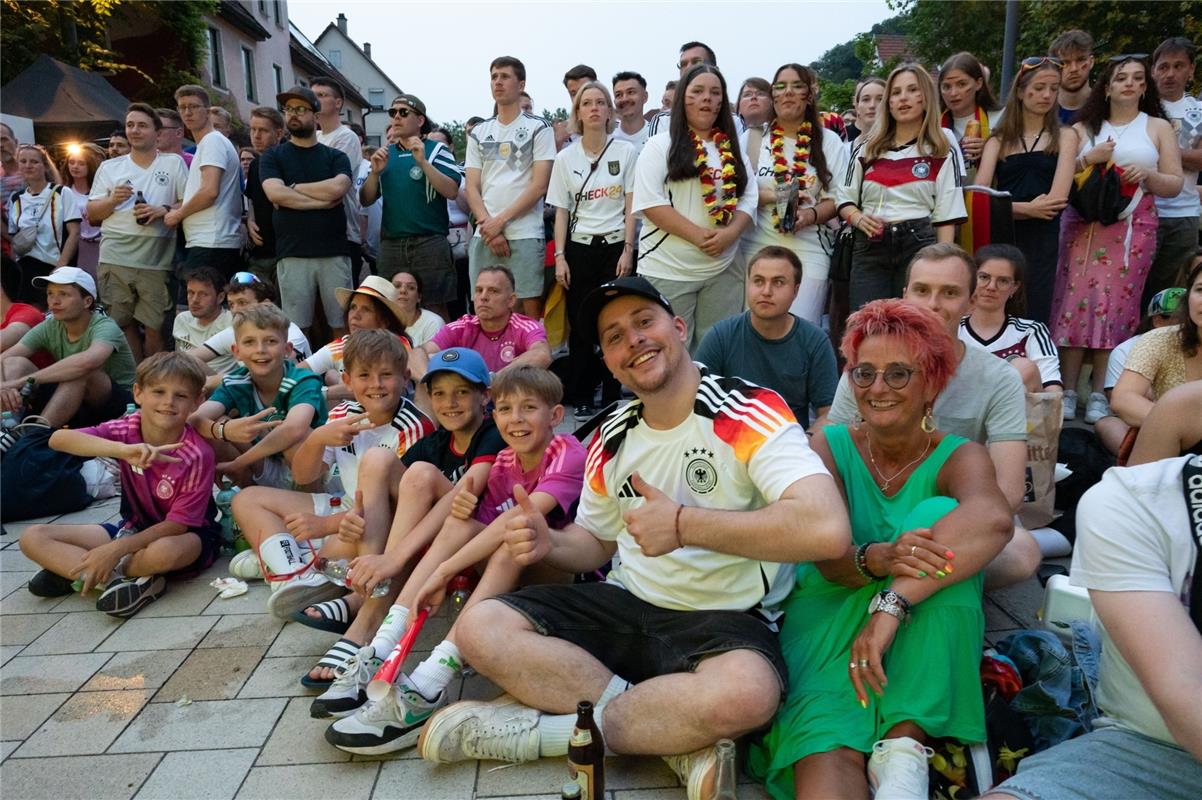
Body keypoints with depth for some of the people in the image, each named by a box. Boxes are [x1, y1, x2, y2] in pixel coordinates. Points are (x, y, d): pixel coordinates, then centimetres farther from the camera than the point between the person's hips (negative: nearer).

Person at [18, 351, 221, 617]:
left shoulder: (197, 455, -23)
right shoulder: (127, 429, -13)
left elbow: (178, 524, -20)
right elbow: (58, 439, -31)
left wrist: (115, 549, -27)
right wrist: (124, 450, -46)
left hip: (188, 536, -5)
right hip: (134, 528, 5)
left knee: (164, 551, -41)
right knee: (33, 537, -5)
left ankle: (70, 569, -14)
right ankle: (120, 579, -19)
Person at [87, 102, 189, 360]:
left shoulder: (173, 163, 9)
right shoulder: (109, 167, 14)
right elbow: (91, 214, 12)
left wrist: (163, 210, -13)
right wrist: (112, 200, -7)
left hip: (157, 262, -2)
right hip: (115, 260, 2)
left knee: (154, 327, 0)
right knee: (124, 325, 5)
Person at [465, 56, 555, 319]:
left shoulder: (538, 128, 4)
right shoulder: (478, 133, 17)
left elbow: (539, 186, -5)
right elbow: (472, 188, 10)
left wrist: (500, 221, -10)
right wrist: (490, 230, -5)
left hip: (525, 235, -4)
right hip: (484, 235, 4)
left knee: (530, 307, -6)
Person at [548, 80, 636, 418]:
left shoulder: (626, 152, 2)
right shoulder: (565, 158, 7)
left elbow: (632, 206, 1)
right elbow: (561, 211, 7)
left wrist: (628, 250, -7)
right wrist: (560, 257, -1)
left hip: (616, 245, -1)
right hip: (580, 249, 1)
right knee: (581, 324, 1)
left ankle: (612, 396, 9)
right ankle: (582, 396, 13)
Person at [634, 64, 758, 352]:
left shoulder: (733, 148, 14)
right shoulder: (661, 145, -1)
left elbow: (749, 197, 10)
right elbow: (650, 202, -11)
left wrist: (731, 232, -12)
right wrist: (698, 236, -17)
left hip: (724, 269, 5)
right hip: (669, 270, -4)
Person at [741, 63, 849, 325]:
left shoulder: (829, 141, 8)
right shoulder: (753, 138, 8)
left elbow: (837, 198, 5)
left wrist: (811, 215, -15)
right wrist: (773, 196, -13)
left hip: (808, 251, 0)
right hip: (757, 248, 1)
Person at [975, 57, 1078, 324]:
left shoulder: (1064, 136, 10)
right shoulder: (999, 139, 12)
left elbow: (1057, 198, -4)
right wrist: (1026, 207, -13)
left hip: (1042, 238, -1)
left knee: (1034, 322, -1)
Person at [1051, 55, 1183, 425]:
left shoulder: (1159, 127, 15)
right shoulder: (1084, 128, 15)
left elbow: (1174, 185, 9)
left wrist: (1147, 175, -10)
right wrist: (1088, 159, -10)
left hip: (1133, 228, 0)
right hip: (1083, 225, 0)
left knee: (1116, 306, -5)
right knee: (1076, 301, -9)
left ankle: (1099, 395, -1)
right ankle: (1068, 391, -6)